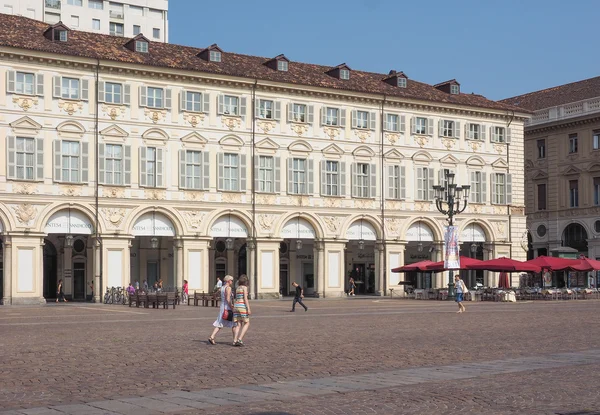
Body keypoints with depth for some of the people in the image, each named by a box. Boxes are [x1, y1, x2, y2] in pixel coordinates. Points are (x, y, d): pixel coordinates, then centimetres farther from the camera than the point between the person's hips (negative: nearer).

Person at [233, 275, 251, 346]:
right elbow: (245, 298, -14)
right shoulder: (245, 287, -5)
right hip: (242, 306, -7)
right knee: (247, 324, 2)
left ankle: (235, 341, -5)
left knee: (238, 325, 6)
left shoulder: (237, 288, 16)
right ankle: (240, 339, -12)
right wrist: (248, 309, -16)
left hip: (236, 306, 7)